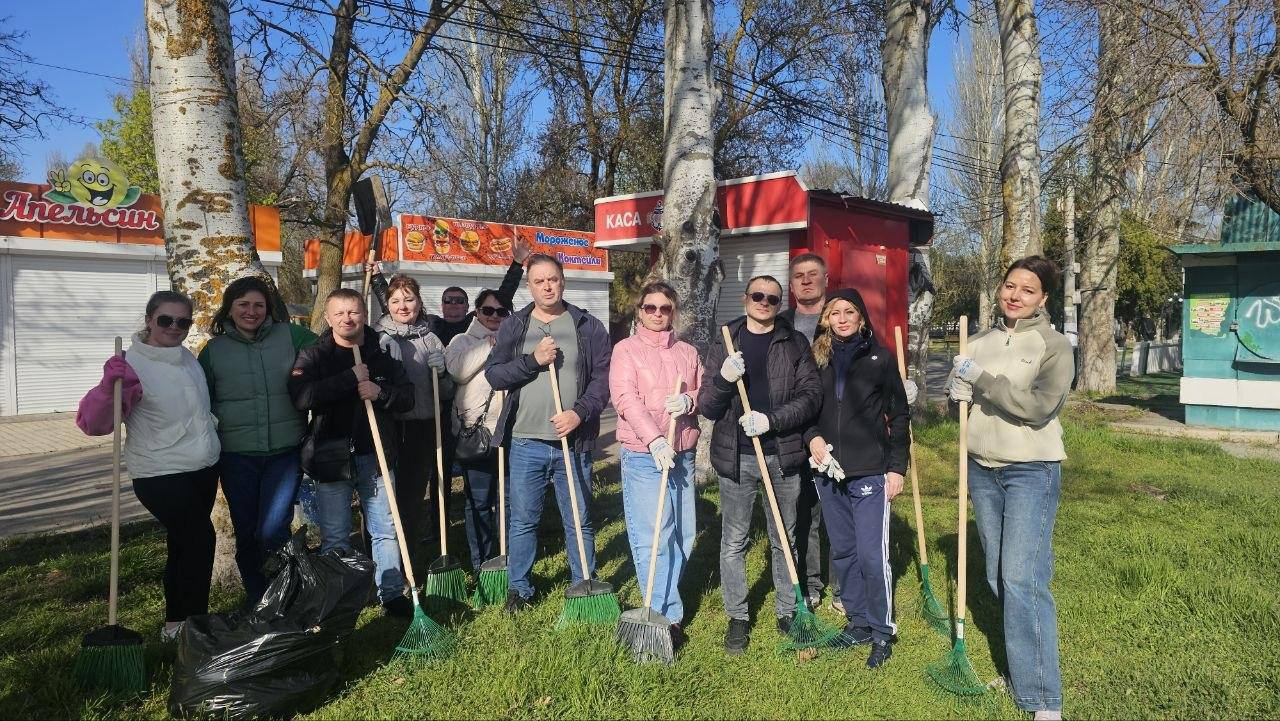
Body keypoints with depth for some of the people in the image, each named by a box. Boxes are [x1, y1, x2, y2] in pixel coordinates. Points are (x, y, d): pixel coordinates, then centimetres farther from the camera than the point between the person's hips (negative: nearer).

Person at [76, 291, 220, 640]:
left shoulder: (188, 358, 5)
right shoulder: (133, 365, -17)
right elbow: (92, 423, -26)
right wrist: (108, 385, -40)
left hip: (204, 468, 7)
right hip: (162, 476, -7)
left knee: (183, 545, 17)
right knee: (200, 540, -7)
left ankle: (176, 623, 33)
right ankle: (183, 624, 11)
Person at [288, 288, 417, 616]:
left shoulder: (383, 354, 6)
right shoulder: (314, 356, -2)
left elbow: (407, 397, 4)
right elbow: (300, 396, -20)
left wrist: (380, 393, -16)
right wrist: (351, 378, -20)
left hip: (376, 455, 2)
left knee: (386, 530, 9)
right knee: (334, 537, 7)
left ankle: (392, 593, 20)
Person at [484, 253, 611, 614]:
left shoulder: (588, 327, 3)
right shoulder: (513, 326, 6)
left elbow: (603, 377, -1)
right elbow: (493, 374, -1)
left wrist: (580, 412, -15)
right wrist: (533, 360, -15)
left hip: (574, 443, -1)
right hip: (526, 443, 1)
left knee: (579, 520, 9)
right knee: (522, 519, 10)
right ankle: (518, 588, 25)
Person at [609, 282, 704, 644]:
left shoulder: (688, 352, 15)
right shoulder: (626, 350, 0)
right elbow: (626, 399, -13)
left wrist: (690, 400, -11)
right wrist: (654, 440, -25)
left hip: (683, 455, 5)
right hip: (643, 455, -5)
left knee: (683, 534, 10)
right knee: (651, 538, -7)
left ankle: (662, 604, 25)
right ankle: (668, 616, -1)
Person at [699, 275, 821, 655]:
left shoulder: (795, 343, 4)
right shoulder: (724, 344, 5)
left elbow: (811, 395, -4)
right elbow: (707, 407, 1)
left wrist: (772, 420, -17)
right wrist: (723, 379, -19)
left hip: (782, 455, 0)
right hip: (735, 456, 0)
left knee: (785, 540, 13)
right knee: (733, 542, 7)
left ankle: (788, 612, 28)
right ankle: (737, 617, 21)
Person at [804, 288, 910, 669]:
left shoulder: (880, 357, -1)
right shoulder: (818, 358, 7)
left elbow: (899, 416, 0)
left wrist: (897, 467, -4)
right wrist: (812, 437, -7)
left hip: (870, 471, -4)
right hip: (828, 470, 4)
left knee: (871, 555, -5)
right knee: (842, 552, 12)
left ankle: (882, 632, 12)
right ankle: (858, 623, 26)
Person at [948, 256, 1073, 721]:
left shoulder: (1054, 346, -7)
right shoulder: (981, 342, 9)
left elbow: (1039, 407, -20)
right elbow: (958, 393, 14)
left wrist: (982, 379, -17)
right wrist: (960, 381, -9)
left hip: (1031, 472, -6)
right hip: (982, 468, 6)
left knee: (1022, 579, -12)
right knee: (997, 575, 13)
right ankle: (1022, 661, 29)